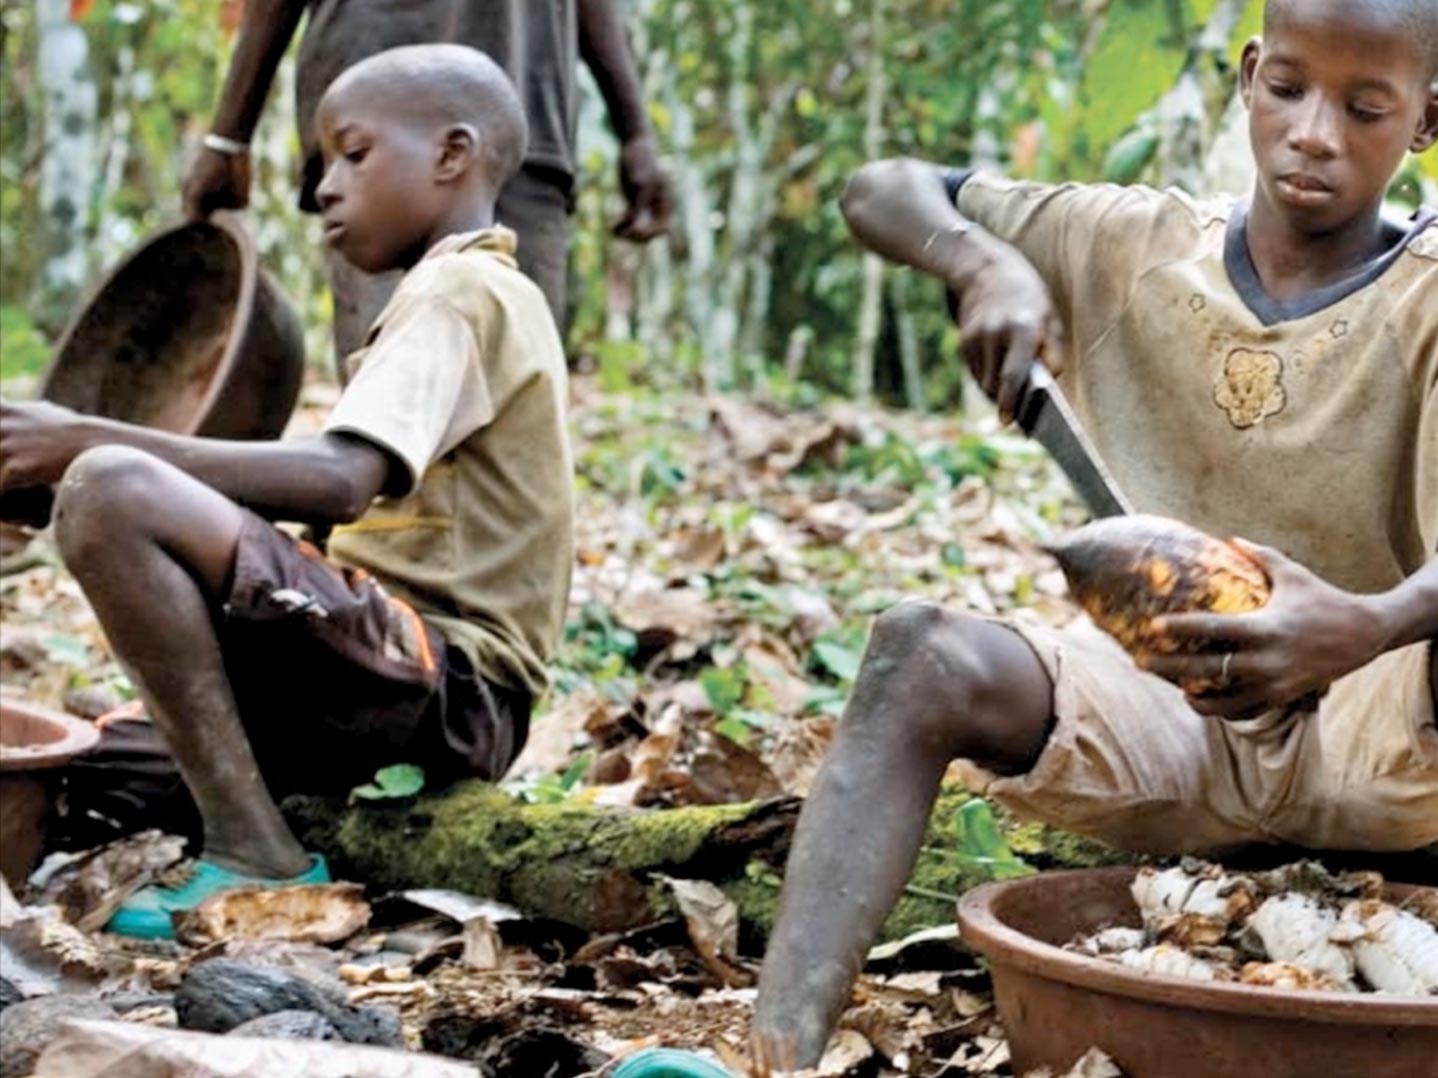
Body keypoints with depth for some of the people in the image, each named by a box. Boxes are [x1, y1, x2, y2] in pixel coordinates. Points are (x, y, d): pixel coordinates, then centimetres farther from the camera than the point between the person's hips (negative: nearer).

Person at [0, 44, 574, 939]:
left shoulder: (458, 290, -8)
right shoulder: (488, 295, 24)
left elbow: (339, 482, -24)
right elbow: (358, 498, 21)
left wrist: (91, 440, -22)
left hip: (441, 685, -11)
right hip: (433, 689, 11)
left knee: (109, 492, -26)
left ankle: (256, 856, -23)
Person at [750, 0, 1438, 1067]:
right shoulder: (1132, 247, 6)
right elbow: (881, 189, 11)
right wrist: (988, 264, -12)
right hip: (1165, 725, 2)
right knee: (924, 647, -28)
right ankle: (777, 1048, -44)